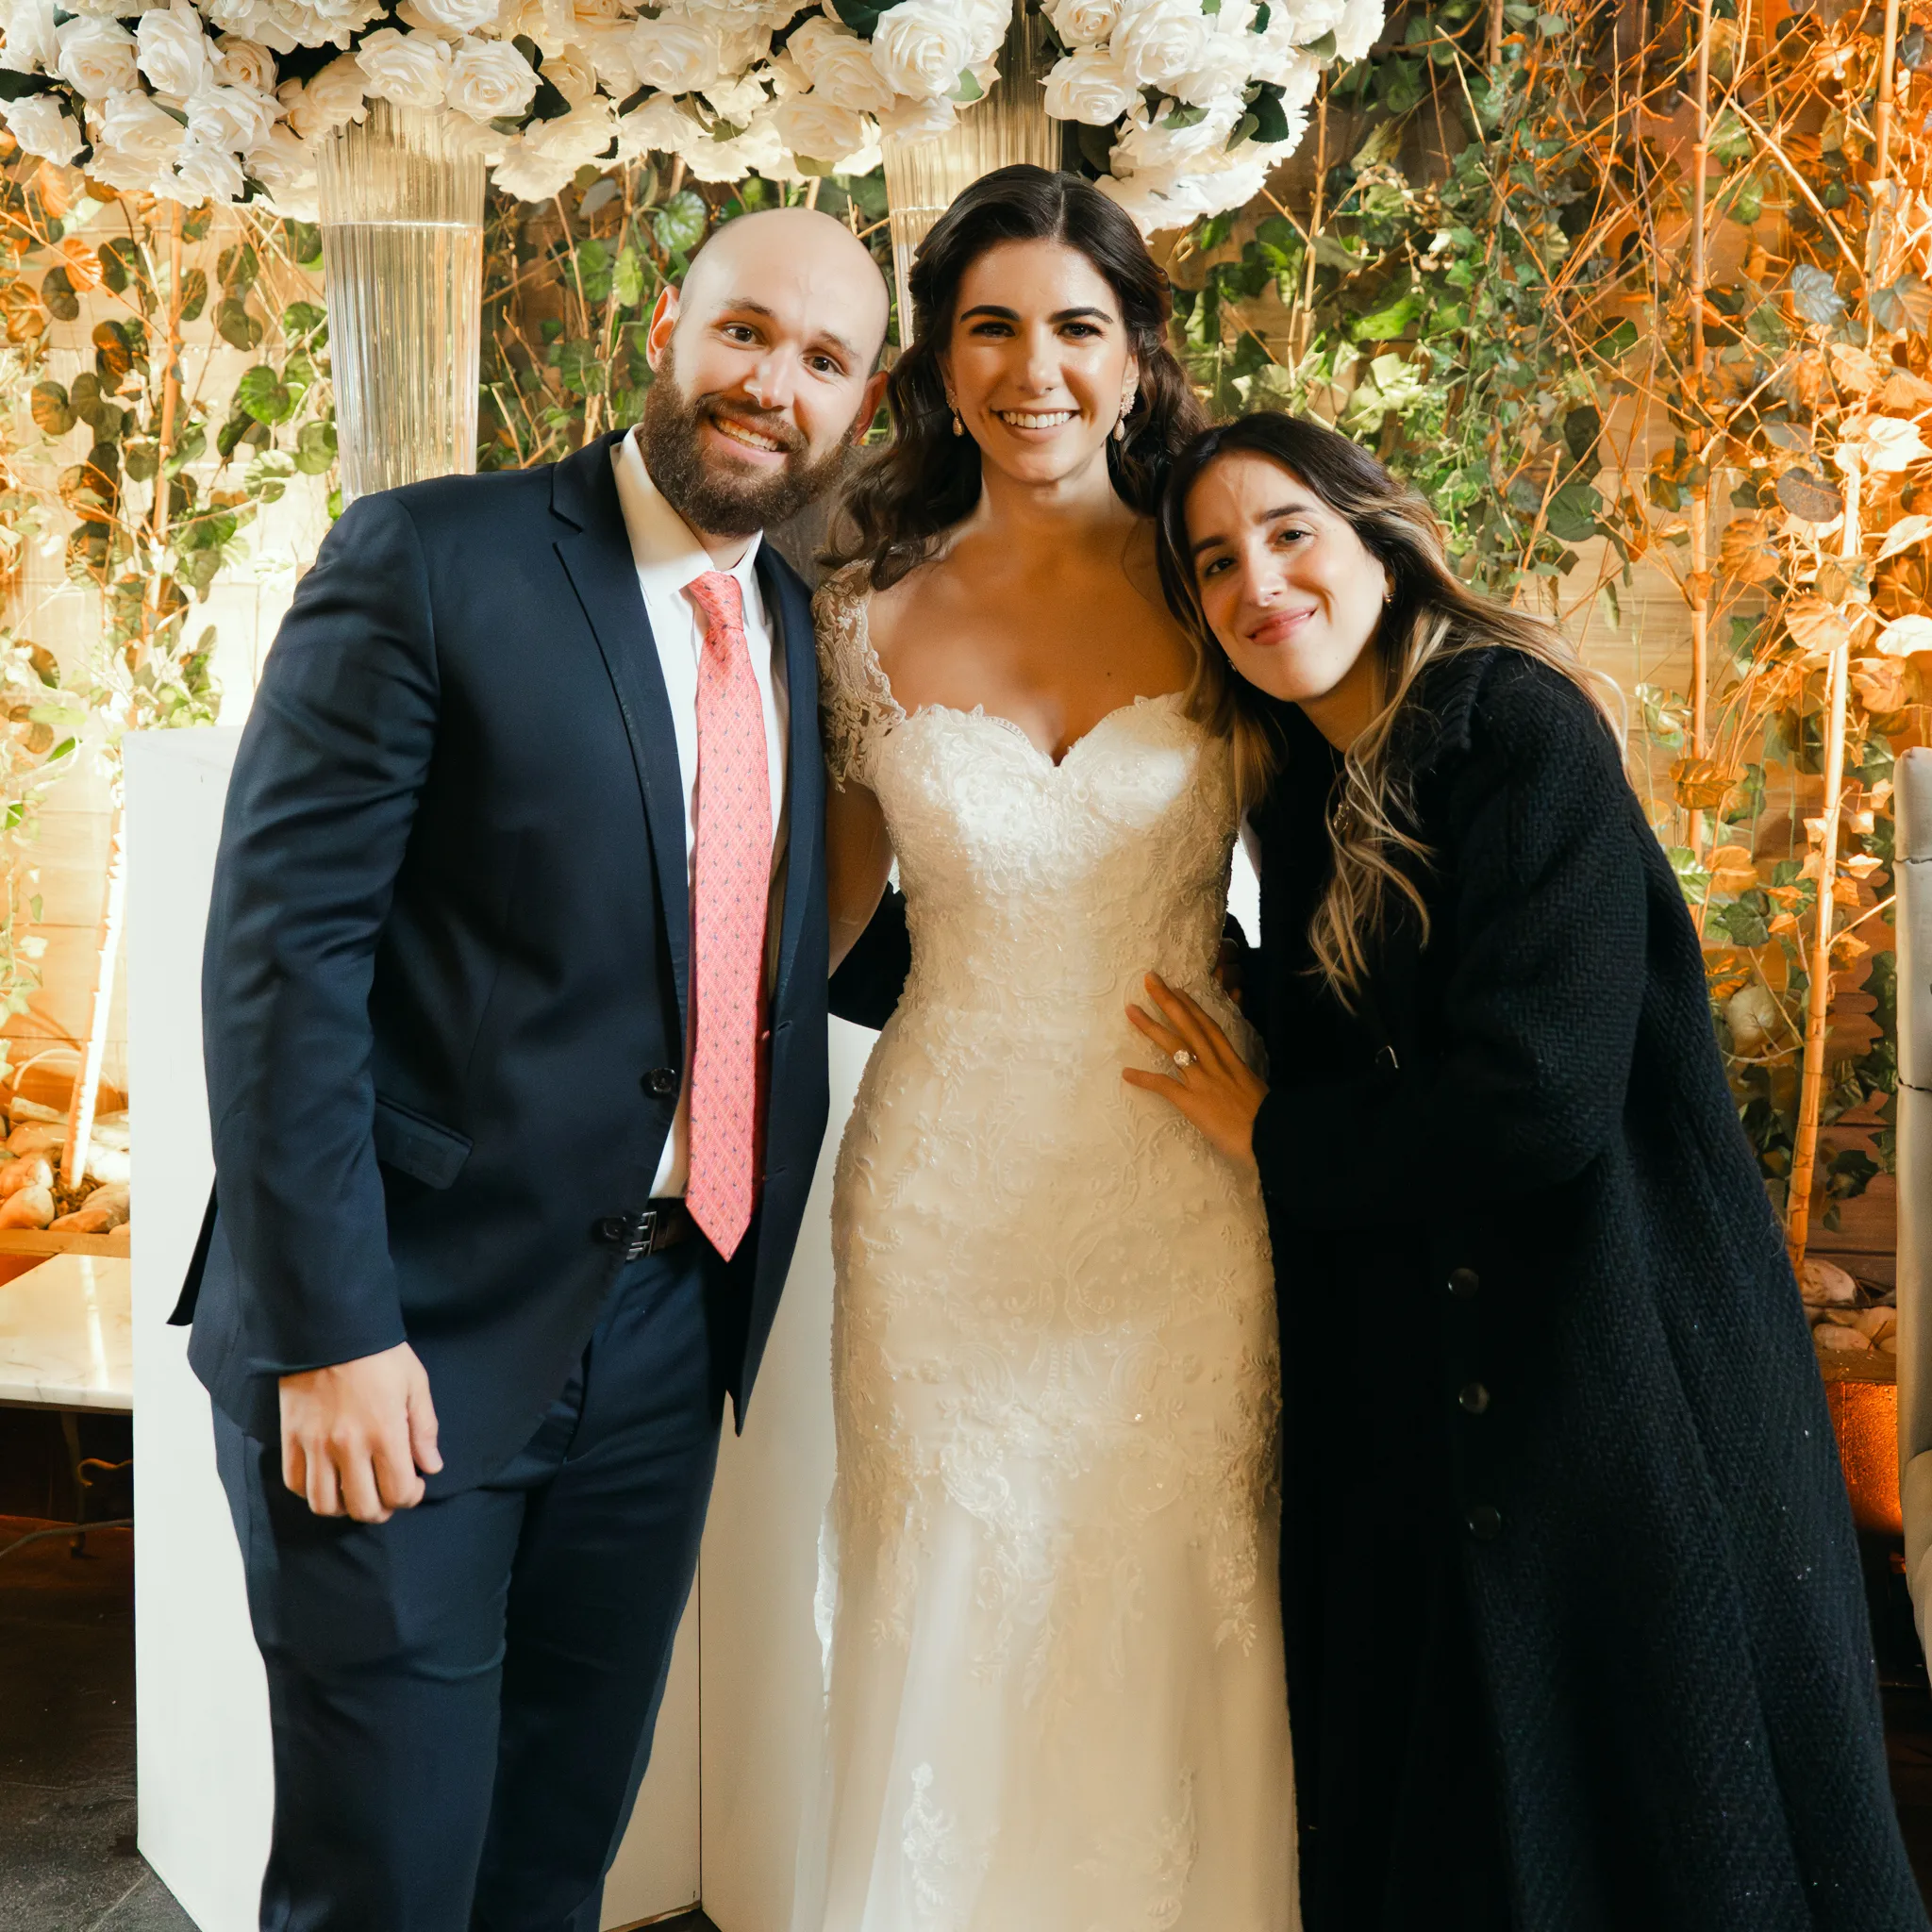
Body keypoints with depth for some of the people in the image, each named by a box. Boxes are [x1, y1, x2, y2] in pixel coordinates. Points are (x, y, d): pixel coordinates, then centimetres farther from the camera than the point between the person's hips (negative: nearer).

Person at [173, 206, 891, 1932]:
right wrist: (330, 1330, -18)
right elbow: (281, 946, -14)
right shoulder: (428, 561, -9)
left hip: (663, 1332, 6)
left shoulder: (798, 630, 9)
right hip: (413, 1331, -5)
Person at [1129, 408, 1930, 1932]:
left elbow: (1540, 1101, -23)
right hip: (1406, 1390, 7)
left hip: (1619, 1365, -7)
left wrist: (1270, 1134, -12)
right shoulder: (1306, 800, 8)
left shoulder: (1523, 731, -14)